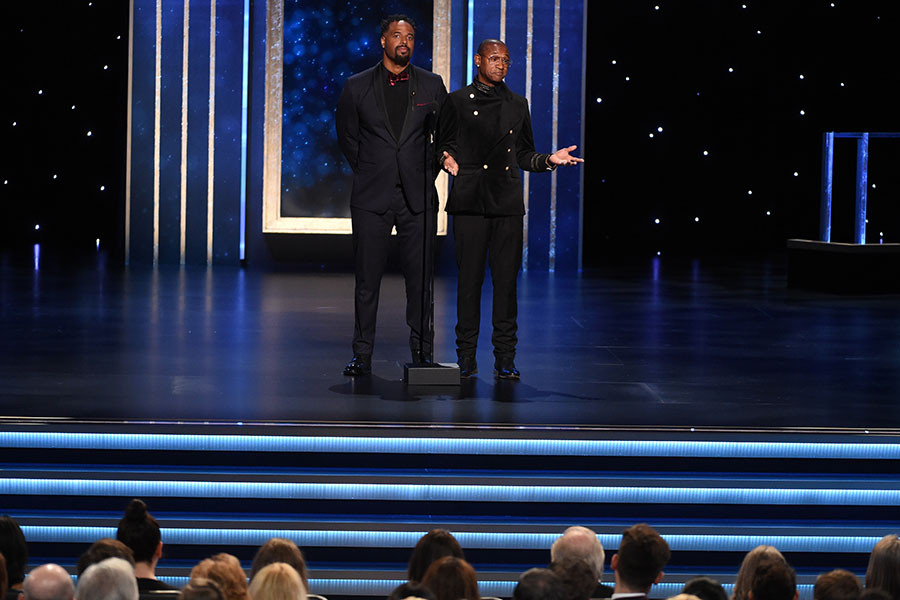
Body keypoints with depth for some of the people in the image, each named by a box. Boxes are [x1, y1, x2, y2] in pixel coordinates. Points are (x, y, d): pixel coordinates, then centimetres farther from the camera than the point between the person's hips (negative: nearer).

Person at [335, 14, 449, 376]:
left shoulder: (431, 85, 6)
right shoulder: (357, 86, 3)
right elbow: (346, 136, 13)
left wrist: (426, 173, 7)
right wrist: (367, 171, 9)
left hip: (417, 196, 1)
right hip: (371, 197, -1)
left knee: (420, 278, 1)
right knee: (367, 278, 1)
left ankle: (422, 353, 9)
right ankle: (362, 356, 7)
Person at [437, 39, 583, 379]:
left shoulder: (517, 105, 16)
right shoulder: (457, 102, 7)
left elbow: (524, 155, 19)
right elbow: (443, 145, 7)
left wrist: (549, 160, 2)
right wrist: (449, 161, -14)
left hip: (508, 202, 3)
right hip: (470, 200, -3)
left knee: (506, 279, 0)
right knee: (469, 278, -3)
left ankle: (505, 358, 4)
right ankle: (466, 357, 3)